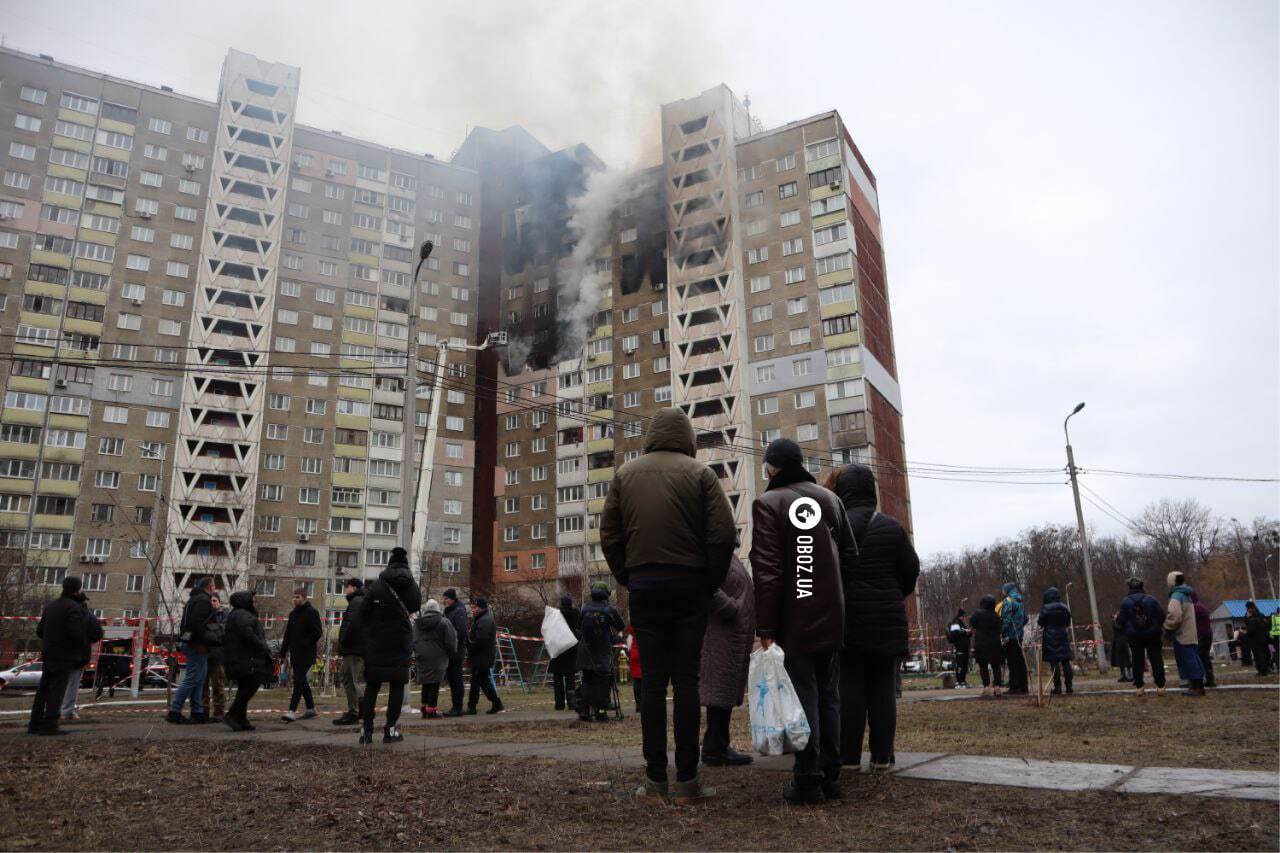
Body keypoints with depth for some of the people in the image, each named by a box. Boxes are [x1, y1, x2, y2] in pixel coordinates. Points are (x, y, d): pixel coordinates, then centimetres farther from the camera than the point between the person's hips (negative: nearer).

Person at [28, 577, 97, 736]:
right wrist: (85, 644, -3)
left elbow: (39, 631, 13)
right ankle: (50, 724, -6)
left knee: (43, 689, 11)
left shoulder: (50, 605, 12)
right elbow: (75, 633, -21)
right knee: (57, 689, -5)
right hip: (65, 655, -7)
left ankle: (35, 724, 12)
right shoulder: (74, 608, -13)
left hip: (48, 654, 7)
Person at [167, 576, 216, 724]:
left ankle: (197, 712, 13)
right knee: (192, 679, -7)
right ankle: (174, 712, -5)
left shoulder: (194, 599, 21)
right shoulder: (204, 600, -12)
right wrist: (202, 643, -20)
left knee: (198, 680, 11)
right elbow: (197, 623, -24)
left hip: (190, 644, 11)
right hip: (197, 645, -11)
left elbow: (184, 624, 23)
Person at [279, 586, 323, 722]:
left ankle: (292, 711, -14)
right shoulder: (293, 613, 16)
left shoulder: (312, 612, -7)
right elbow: (288, 634, 20)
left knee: (299, 681, -11)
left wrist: (306, 645, -17)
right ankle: (311, 708, 22)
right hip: (295, 654, 8)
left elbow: (318, 633, -13)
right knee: (302, 681, 12)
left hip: (306, 655, -8)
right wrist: (283, 652, 15)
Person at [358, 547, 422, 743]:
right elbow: (415, 608, 11)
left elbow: (363, 613, -3)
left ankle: (366, 728, 7)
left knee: (372, 685, 9)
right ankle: (391, 729, 3)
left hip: (376, 645, 1)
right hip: (400, 644, 0)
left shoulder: (375, 586, -3)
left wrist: (368, 636, 6)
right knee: (397, 685, 5)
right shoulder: (412, 586, -1)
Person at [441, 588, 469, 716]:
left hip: (456, 653, -9)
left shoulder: (459, 612, -11)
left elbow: (461, 632, -19)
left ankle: (457, 708, -1)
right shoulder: (448, 611, 17)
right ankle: (455, 706, 20)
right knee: (451, 678, 12)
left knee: (456, 679, -5)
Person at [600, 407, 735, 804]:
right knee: (686, 679, 2)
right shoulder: (699, 472, 0)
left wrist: (627, 579, 12)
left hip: (643, 585, 2)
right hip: (689, 584, -2)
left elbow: (609, 535, 6)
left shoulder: (625, 473, 9)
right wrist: (712, 582, 3)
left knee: (652, 680, 5)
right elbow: (723, 534, -8)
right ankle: (686, 780, 4)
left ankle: (655, 779, 8)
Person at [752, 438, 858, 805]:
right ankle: (830, 776, 19)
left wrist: (765, 628, -12)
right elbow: (850, 558, 10)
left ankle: (807, 780, 4)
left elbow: (767, 571, -15)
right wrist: (839, 602, 17)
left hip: (793, 623, -5)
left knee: (803, 699, 1)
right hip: (831, 620, 5)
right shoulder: (830, 499, 8)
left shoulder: (768, 503, -9)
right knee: (828, 697, 13)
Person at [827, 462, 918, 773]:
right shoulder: (892, 527, 1)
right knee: (881, 687, 9)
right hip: (886, 620, 2)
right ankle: (881, 755, 11)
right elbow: (911, 570, 5)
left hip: (845, 619, -2)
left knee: (849, 686, 3)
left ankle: (849, 756, 6)